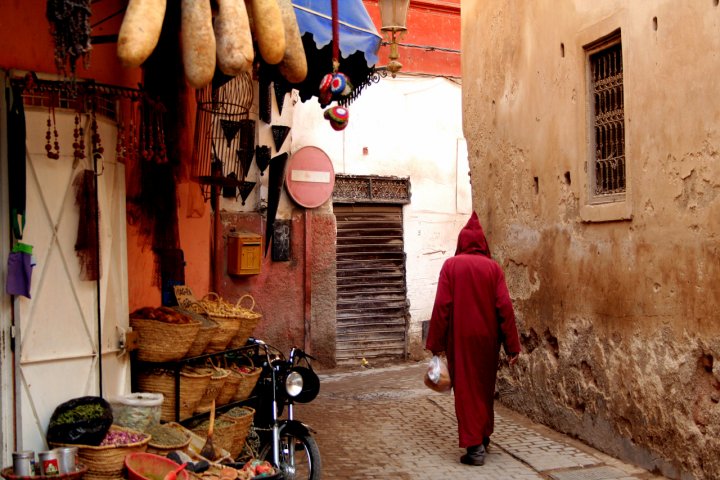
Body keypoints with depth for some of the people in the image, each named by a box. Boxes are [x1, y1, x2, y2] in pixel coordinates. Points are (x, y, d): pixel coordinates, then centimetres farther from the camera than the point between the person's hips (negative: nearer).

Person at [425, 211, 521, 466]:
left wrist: (436, 344, -5)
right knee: (485, 388, 19)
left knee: (466, 390, 2)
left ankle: (474, 446, -3)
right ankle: (484, 437, 31)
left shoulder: (451, 265, -5)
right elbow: (505, 307, -5)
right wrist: (512, 346, -2)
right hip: (487, 338, 3)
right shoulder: (493, 267, -1)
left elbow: (441, 306, -10)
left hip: (460, 338, -3)